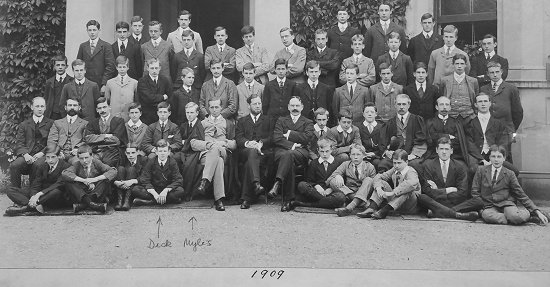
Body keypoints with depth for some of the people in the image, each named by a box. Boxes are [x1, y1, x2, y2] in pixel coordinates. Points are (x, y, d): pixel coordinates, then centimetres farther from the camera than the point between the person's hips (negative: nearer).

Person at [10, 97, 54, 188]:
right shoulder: (24, 125, 20)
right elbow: (19, 144, 10)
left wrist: (42, 153, -13)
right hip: (27, 155, 2)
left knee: (38, 165, -36)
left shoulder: (51, 124, 14)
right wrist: (25, 154, -12)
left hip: (42, 156, -2)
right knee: (14, 165, -30)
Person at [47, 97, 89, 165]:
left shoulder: (85, 124, 19)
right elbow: (51, 141, 13)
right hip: (60, 153, 1)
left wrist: (79, 149, -13)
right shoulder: (57, 123, 24)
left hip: (74, 154, -1)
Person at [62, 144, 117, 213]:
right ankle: (90, 203, -38)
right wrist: (83, 180, -26)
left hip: (97, 194, -1)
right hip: (81, 193, 1)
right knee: (68, 182, -20)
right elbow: (64, 174, -19)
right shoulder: (77, 165, -1)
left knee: (107, 180, -24)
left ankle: (83, 205, -33)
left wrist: (95, 179, -26)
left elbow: (113, 172, -16)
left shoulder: (96, 163, -3)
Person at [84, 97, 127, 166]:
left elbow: (117, 140, -3)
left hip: (112, 151, -2)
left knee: (107, 162, -33)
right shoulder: (92, 122, 21)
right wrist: (105, 136, -5)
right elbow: (87, 139, 4)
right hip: (96, 152, 2)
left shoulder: (119, 121, 10)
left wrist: (97, 139, 1)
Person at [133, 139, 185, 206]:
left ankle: (150, 202, -31)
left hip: (168, 190, -1)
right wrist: (154, 194, -25)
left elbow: (178, 180, -11)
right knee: (135, 190, -24)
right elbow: (144, 180, -9)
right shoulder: (151, 162, -2)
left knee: (181, 191, -32)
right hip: (153, 190, 1)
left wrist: (166, 190, -27)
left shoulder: (172, 162, -3)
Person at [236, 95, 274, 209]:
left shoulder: (268, 120, 25)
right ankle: (256, 183, -57)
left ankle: (246, 198, -37)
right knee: (252, 152, -38)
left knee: (249, 163, -34)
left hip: (264, 151, 0)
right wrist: (247, 143, -14)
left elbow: (272, 138, 9)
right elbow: (238, 138, 9)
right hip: (245, 151, 0)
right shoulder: (242, 121, 27)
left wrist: (261, 143, -12)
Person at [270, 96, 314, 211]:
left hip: (300, 151, -1)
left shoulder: (308, 122, 22)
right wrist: (292, 145, -8)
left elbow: (307, 138, 0)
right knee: (290, 164, -37)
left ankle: (277, 183, -53)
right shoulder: (281, 120, 25)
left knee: (288, 154, -40)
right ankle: (287, 200, -43)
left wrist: (289, 134, 1)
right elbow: (276, 138, 6)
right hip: (281, 150, 1)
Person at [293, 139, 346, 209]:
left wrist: (331, 189, -14)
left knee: (341, 197, -38)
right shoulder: (313, 163, 17)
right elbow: (309, 180, 10)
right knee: (301, 185, -28)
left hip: (332, 191, -1)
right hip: (316, 191, 1)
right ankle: (327, 201, -27)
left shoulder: (339, 163, 10)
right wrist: (316, 186, -13)